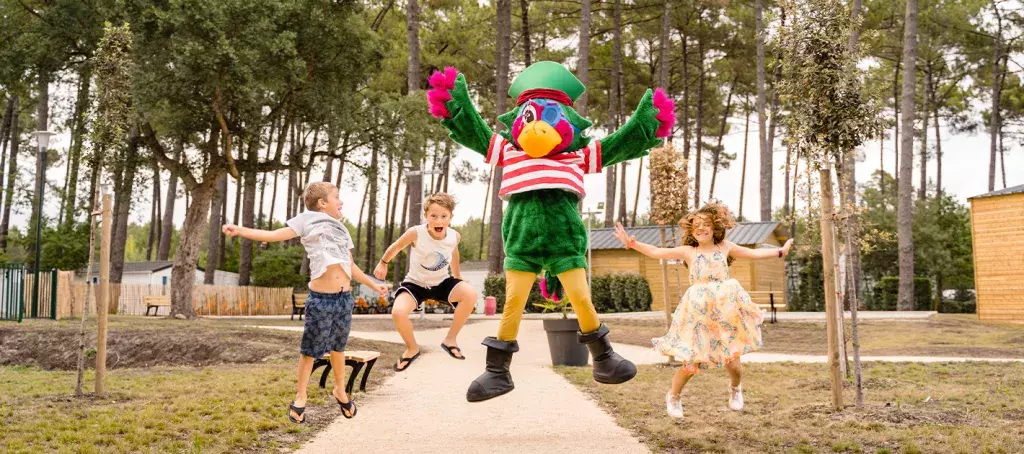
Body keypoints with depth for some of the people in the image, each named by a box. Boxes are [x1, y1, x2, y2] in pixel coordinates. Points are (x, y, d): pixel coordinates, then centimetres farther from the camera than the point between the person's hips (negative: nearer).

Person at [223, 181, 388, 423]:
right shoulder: (308, 221, 1)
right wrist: (240, 230, -14)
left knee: (338, 346, 18)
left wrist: (373, 284, 28)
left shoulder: (341, 230, 18)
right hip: (321, 298, -5)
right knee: (310, 349, 4)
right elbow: (274, 235, -4)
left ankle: (340, 391, 34)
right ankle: (300, 398, 19)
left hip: (344, 297, 5)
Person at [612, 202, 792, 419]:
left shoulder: (725, 247, 10)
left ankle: (735, 388, 38)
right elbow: (656, 252, 1)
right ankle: (673, 396, 23)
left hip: (725, 313, 2)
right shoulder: (688, 251, 4)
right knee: (691, 362, -4)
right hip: (698, 315, -2)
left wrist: (780, 251, 19)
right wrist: (631, 243, -8)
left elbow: (754, 253, 18)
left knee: (733, 361, 2)